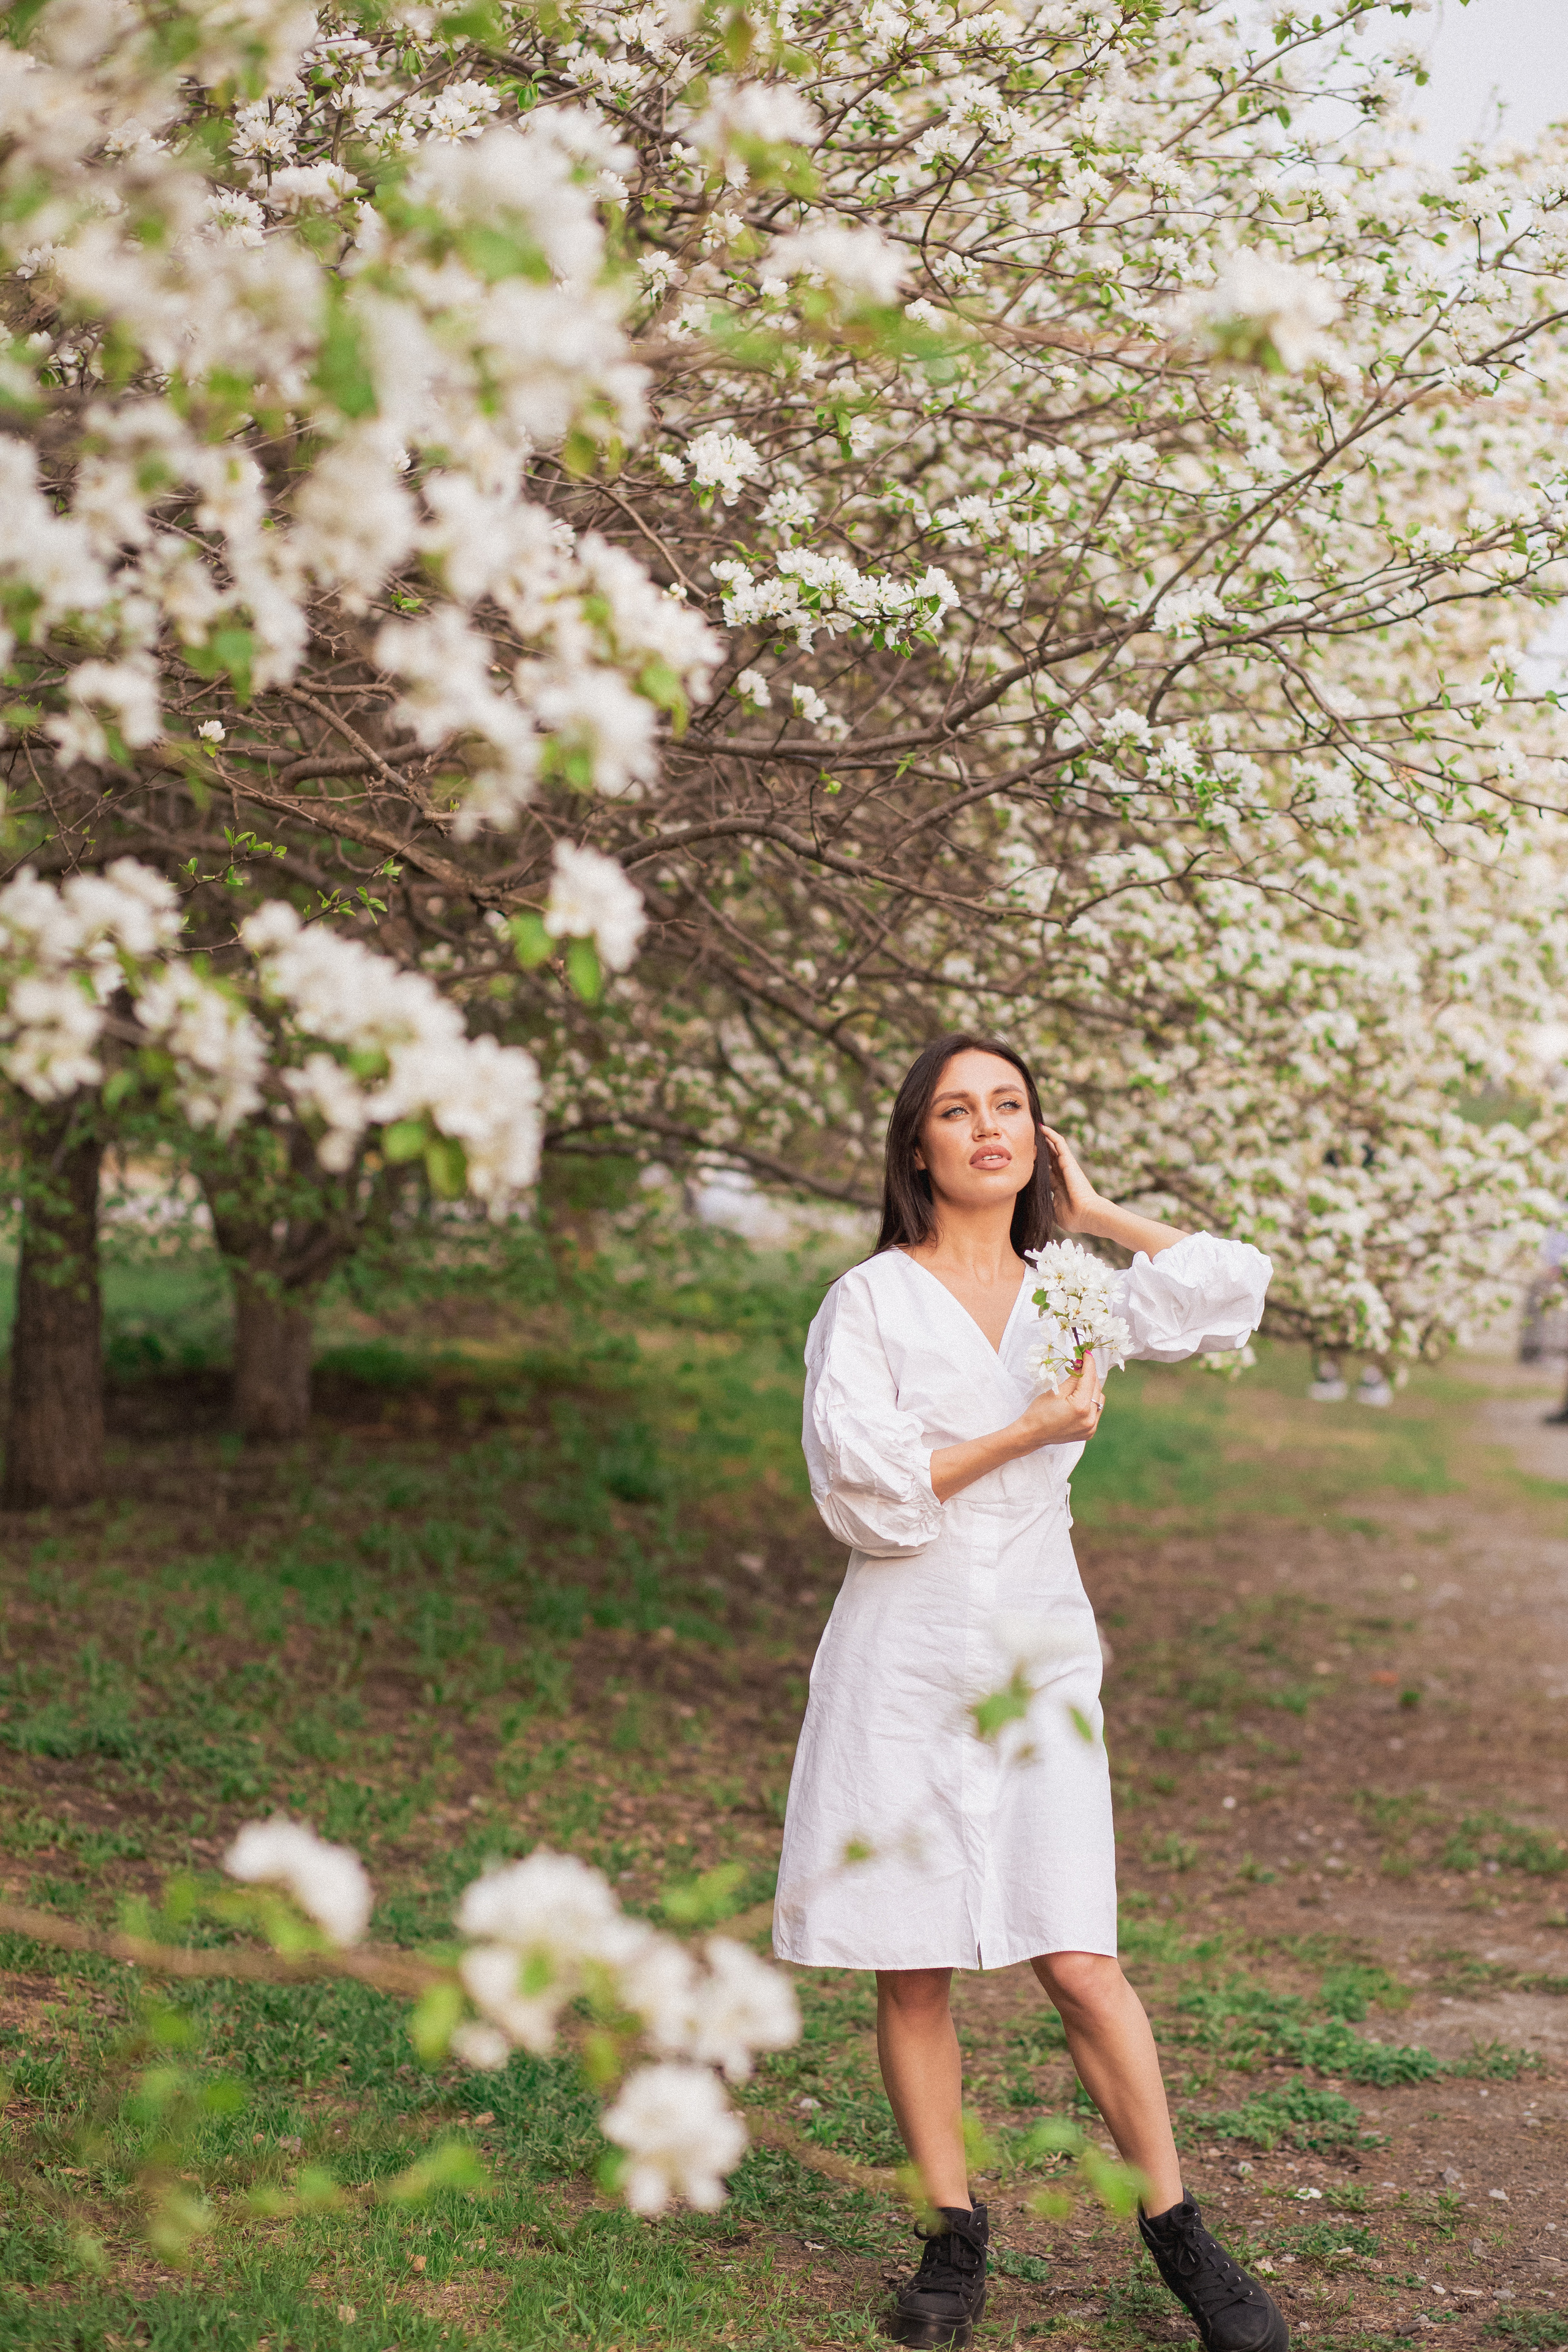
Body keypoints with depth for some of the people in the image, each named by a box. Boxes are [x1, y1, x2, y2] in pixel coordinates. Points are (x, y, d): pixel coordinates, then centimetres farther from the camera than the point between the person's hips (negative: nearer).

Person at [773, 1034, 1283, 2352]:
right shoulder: (871, 1301, 0)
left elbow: (1229, 1285, 0)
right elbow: (864, 1486, -10)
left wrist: (1092, 1210, 8)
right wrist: (1030, 1433, -10)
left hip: (1038, 1660, 2)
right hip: (903, 1662, -2)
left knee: (1080, 1962, -5)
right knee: (914, 1972, 3)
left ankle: (1179, 2234, 9)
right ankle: (955, 2238, 17)